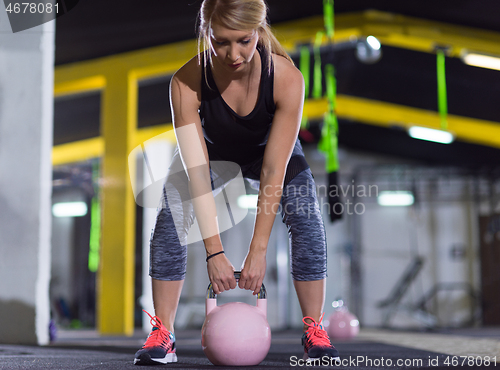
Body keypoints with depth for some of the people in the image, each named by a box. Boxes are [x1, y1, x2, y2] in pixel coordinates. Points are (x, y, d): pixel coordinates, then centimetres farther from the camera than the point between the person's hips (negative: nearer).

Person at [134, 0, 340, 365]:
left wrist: (258, 251, -36)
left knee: (307, 220, -20)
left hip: (270, 150, 0)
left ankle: (315, 331, -7)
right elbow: (197, 172, -37)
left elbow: (273, 173, -35)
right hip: (211, 151, 0)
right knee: (170, 218, -19)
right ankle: (162, 334, -10)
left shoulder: (287, 78, -37)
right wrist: (214, 251, -42)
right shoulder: (187, 82, -36)